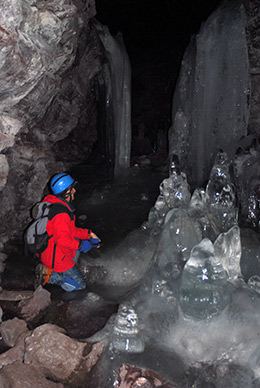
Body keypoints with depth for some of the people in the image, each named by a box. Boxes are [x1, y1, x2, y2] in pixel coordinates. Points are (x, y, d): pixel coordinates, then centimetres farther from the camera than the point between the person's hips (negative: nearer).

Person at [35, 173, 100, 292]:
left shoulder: (54, 204, 5)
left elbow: (69, 230, 14)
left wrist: (89, 234, 9)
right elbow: (63, 240, -29)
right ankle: (48, 275, -4)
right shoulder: (61, 213, -27)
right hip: (57, 258, -9)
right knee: (80, 285, 4)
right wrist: (81, 245, -15)